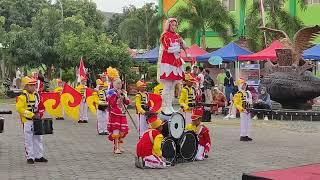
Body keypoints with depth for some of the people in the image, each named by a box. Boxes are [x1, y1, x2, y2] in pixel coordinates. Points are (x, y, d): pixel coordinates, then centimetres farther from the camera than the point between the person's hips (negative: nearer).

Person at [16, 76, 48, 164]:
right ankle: (30, 157, 9)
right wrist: (31, 115, -20)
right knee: (29, 140, 1)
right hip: (27, 121, -7)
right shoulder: (22, 96, -12)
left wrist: (38, 114, 4)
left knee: (38, 139, 11)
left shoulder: (36, 95, 9)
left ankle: (39, 156, 20)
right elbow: (19, 108, -18)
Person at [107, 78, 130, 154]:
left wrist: (124, 95, -4)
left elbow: (127, 102, 8)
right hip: (114, 114, -6)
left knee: (123, 130, 5)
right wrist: (117, 95, -17)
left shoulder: (123, 92, 15)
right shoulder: (111, 92, -4)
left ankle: (118, 145, 22)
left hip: (122, 114, 6)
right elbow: (112, 103, -14)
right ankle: (116, 147, -6)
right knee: (116, 129, -9)